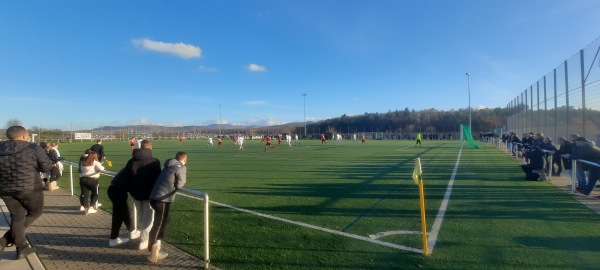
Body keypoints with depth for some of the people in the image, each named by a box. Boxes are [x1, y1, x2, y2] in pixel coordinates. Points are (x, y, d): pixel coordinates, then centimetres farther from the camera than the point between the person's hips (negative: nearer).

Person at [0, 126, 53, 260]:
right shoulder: (33, 148, -9)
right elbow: (47, 167, -7)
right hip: (30, 188, -5)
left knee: (17, 217, 15)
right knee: (35, 213, 17)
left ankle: (22, 248, 18)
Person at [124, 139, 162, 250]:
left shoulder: (131, 161, 2)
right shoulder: (154, 162, -16)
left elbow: (126, 178, 7)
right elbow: (157, 179, -12)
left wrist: (132, 191, 16)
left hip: (136, 194, 5)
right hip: (149, 194, -5)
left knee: (142, 217, 21)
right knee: (148, 218, 8)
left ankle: (144, 237, 30)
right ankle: (143, 241, 11)